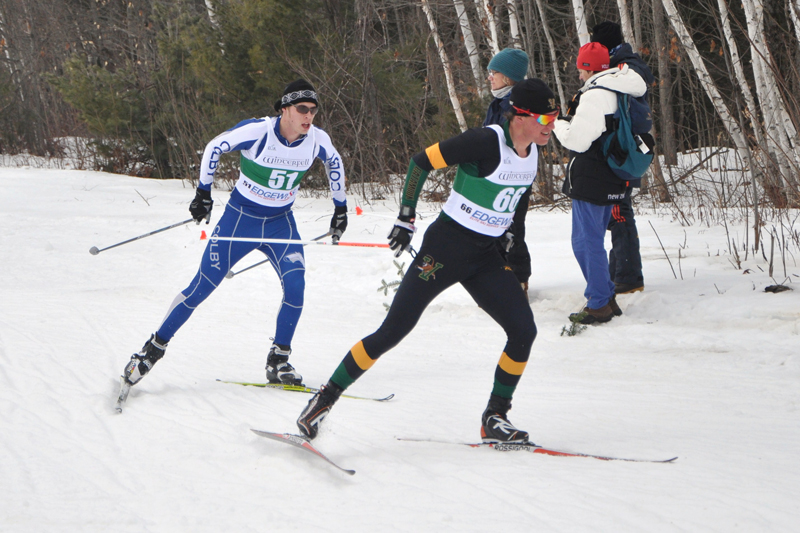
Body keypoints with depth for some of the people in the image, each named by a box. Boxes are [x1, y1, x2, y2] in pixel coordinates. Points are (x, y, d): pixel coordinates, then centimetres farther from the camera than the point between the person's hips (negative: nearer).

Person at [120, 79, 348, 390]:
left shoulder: (317, 140, -11)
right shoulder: (257, 131, -23)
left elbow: (334, 163, 12)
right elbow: (215, 148, -10)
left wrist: (340, 207, 17)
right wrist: (203, 192, -8)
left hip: (280, 223, 3)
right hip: (241, 217, -3)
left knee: (295, 285, -18)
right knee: (203, 286, -3)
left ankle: (278, 362, -5)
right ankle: (154, 348, 10)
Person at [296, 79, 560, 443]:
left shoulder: (532, 151, 2)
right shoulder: (487, 142, -21)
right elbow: (421, 161, -14)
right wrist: (406, 218, -11)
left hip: (486, 256, 7)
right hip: (446, 248, -7)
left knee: (524, 331, -7)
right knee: (393, 332, -7)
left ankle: (495, 418, 5)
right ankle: (326, 397, 5)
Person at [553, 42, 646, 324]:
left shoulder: (594, 96, -19)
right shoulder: (619, 92, 10)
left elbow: (577, 139, -20)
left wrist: (558, 123, -1)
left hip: (589, 182, -9)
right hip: (611, 181, 9)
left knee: (587, 242, -3)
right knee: (592, 240, 19)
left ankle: (598, 306, 0)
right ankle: (607, 298, 23)